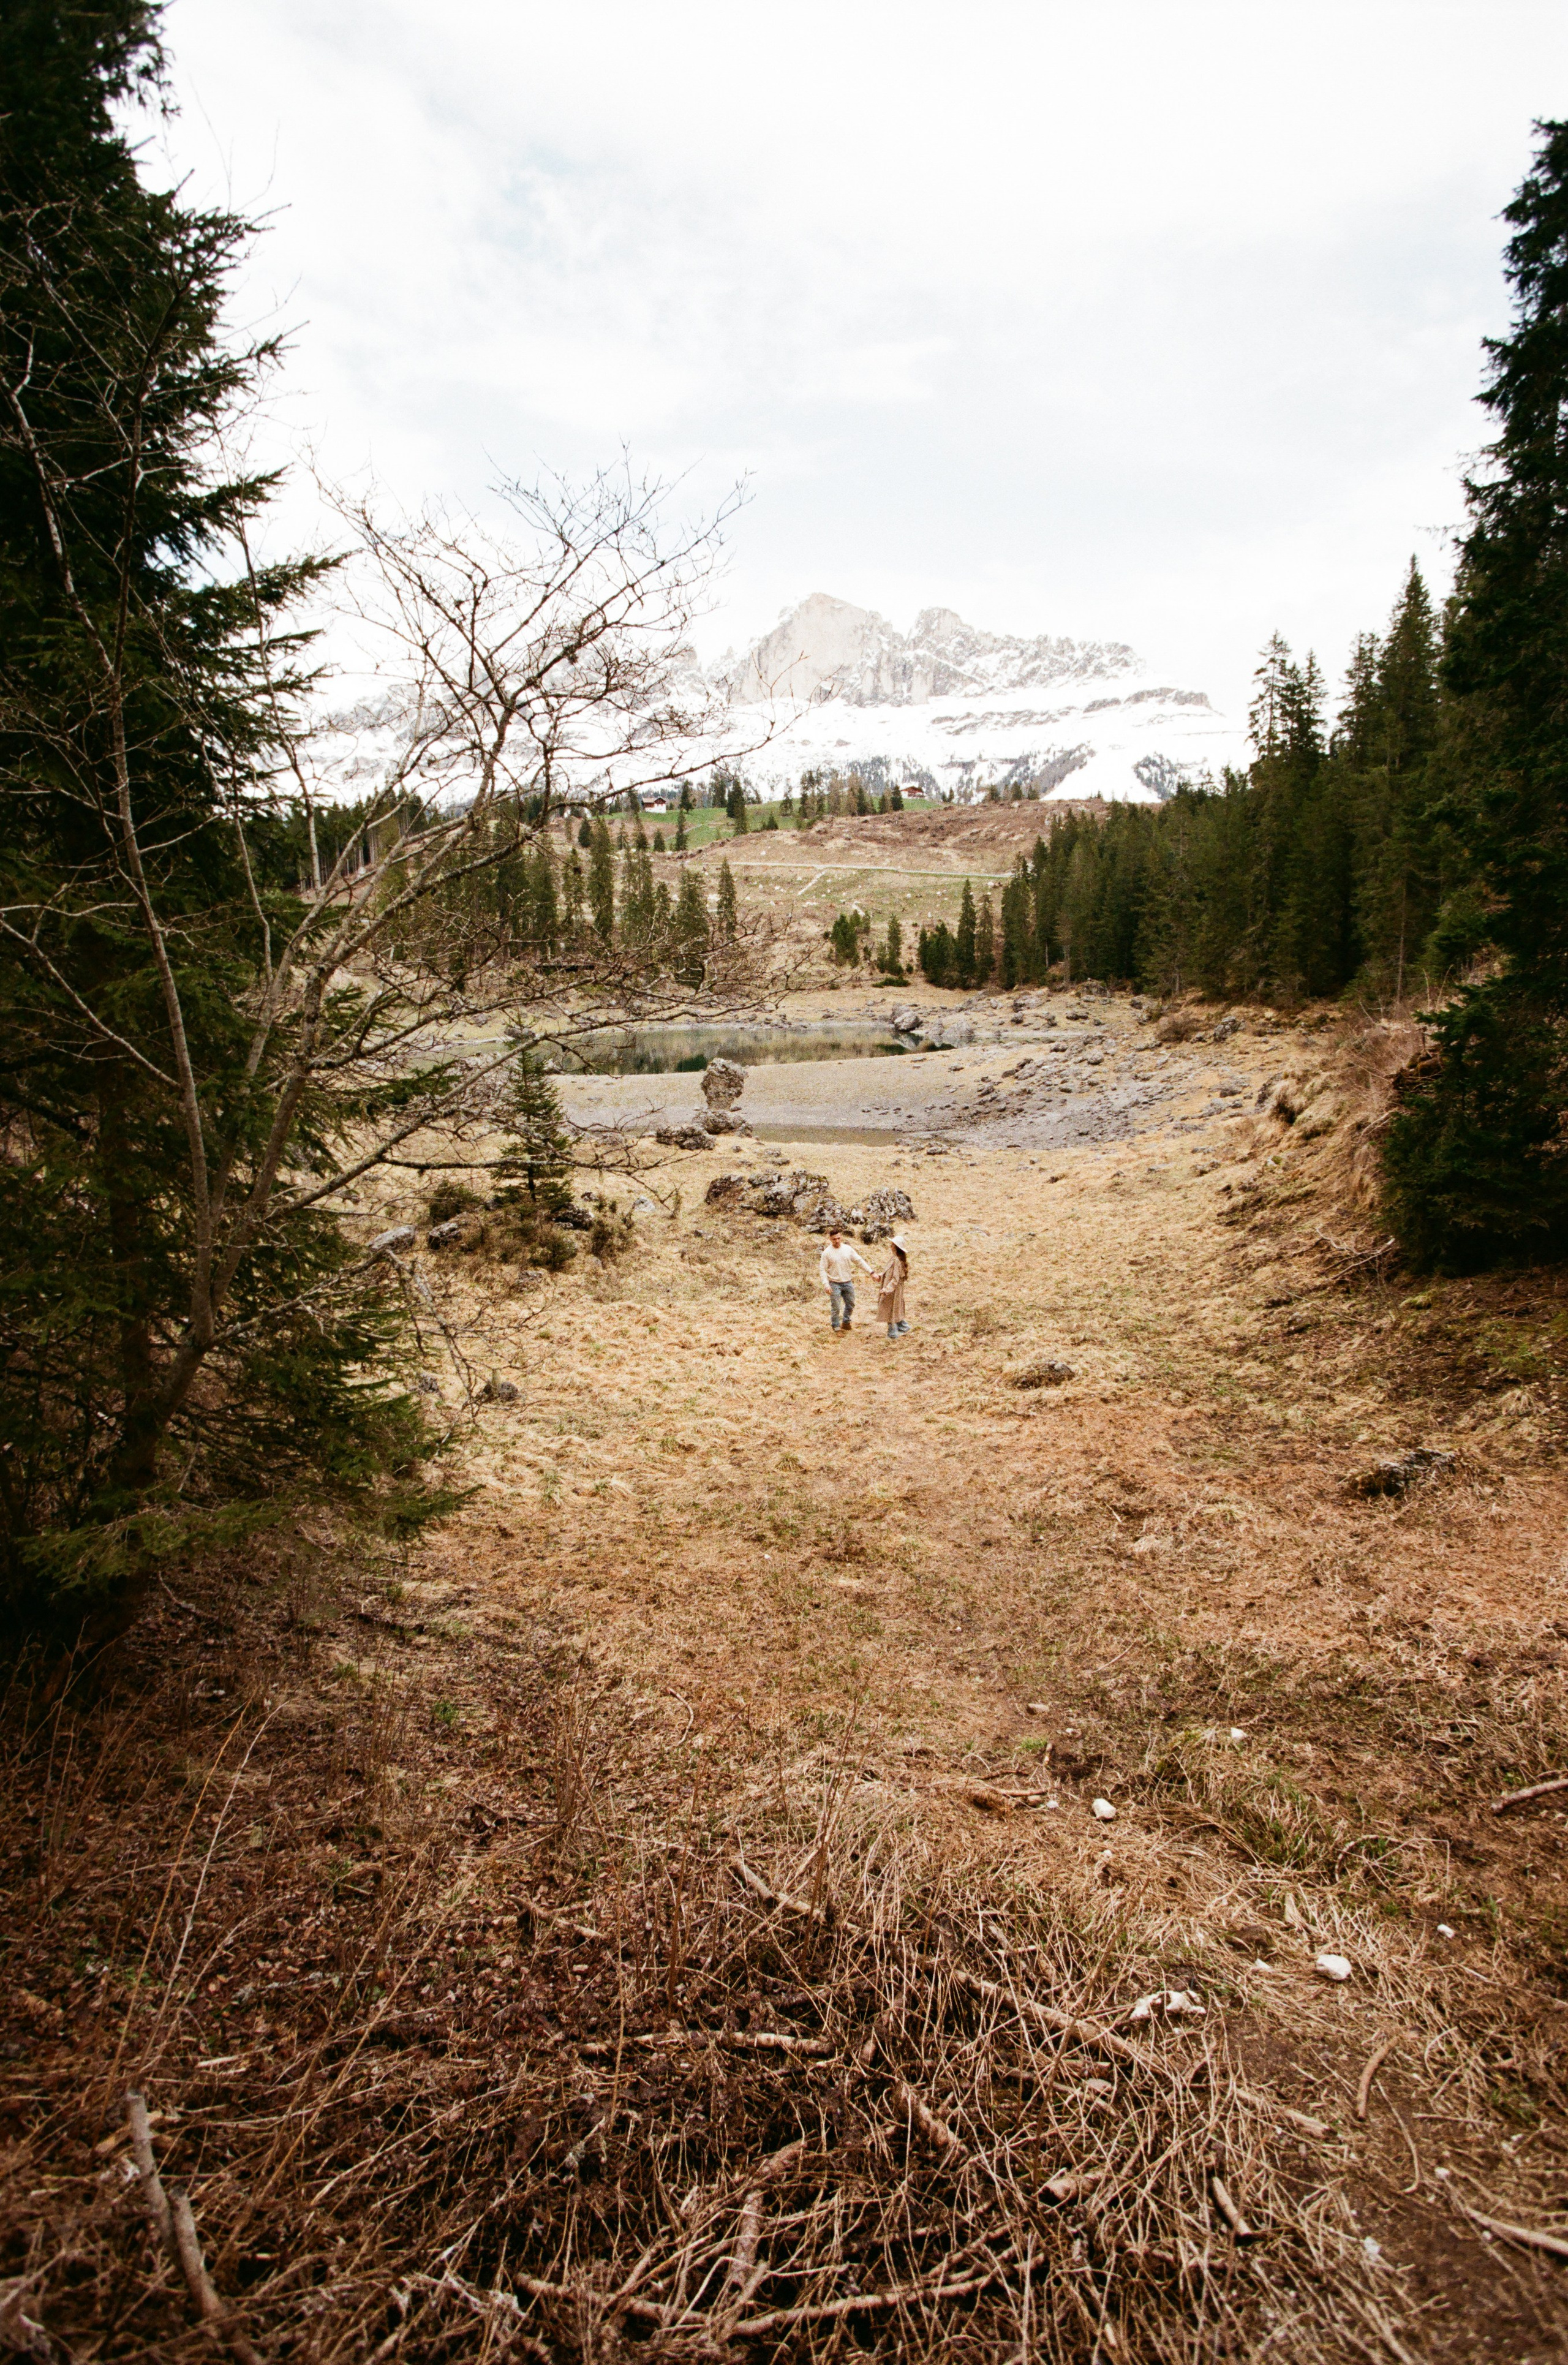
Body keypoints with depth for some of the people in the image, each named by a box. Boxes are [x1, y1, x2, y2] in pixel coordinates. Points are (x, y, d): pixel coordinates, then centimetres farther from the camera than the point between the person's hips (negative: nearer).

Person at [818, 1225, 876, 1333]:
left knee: (850, 1305, 15)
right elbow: (822, 1269, -8)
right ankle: (836, 1327, 13)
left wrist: (871, 1272, -2)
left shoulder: (848, 1249, 1)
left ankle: (846, 1323, 34)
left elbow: (860, 1261, 5)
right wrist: (826, 1284, -19)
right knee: (836, 1308, -2)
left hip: (848, 1282, 4)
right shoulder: (827, 1253, -9)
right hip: (834, 1284, -4)